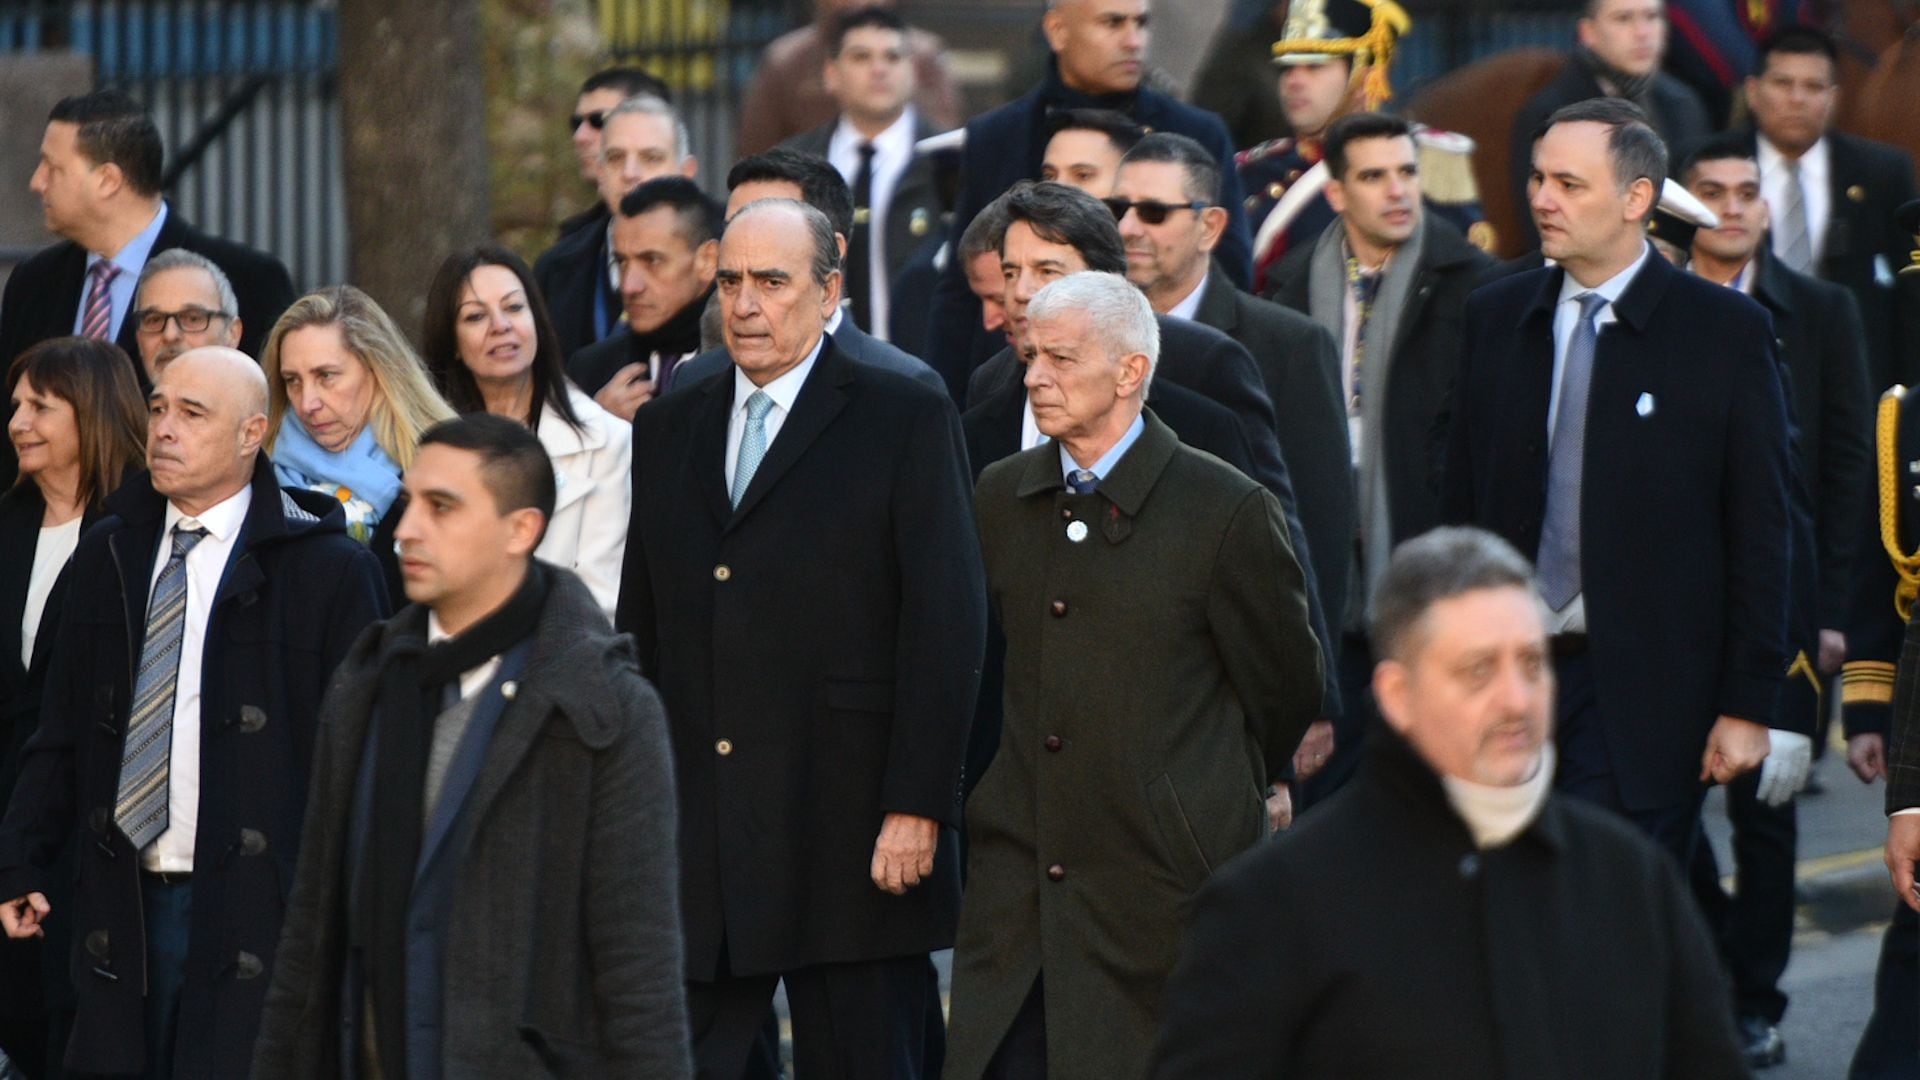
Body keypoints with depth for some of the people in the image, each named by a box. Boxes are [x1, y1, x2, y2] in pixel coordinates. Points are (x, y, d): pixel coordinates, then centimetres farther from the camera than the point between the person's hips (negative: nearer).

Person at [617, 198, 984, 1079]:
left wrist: (916, 808, -13)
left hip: (849, 836, -4)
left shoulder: (908, 421, 0)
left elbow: (946, 627, -6)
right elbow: (640, 628, 17)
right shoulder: (667, 429, 15)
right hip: (690, 837, 4)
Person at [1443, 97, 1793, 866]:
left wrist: (1748, 705, -6)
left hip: (1644, 689, -4)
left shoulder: (1725, 331, -2)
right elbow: (1461, 506, 13)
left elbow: (1760, 534, -2)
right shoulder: (1494, 318, 10)